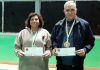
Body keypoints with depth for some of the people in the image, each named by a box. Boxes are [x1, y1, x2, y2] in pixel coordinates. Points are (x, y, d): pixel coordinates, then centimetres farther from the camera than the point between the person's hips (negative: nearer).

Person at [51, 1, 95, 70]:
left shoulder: (84, 24, -2)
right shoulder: (58, 25, 7)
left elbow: (90, 41, 2)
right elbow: (53, 39, 16)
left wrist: (85, 49, -16)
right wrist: (54, 47, -4)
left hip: (77, 64, -2)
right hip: (61, 63, 3)